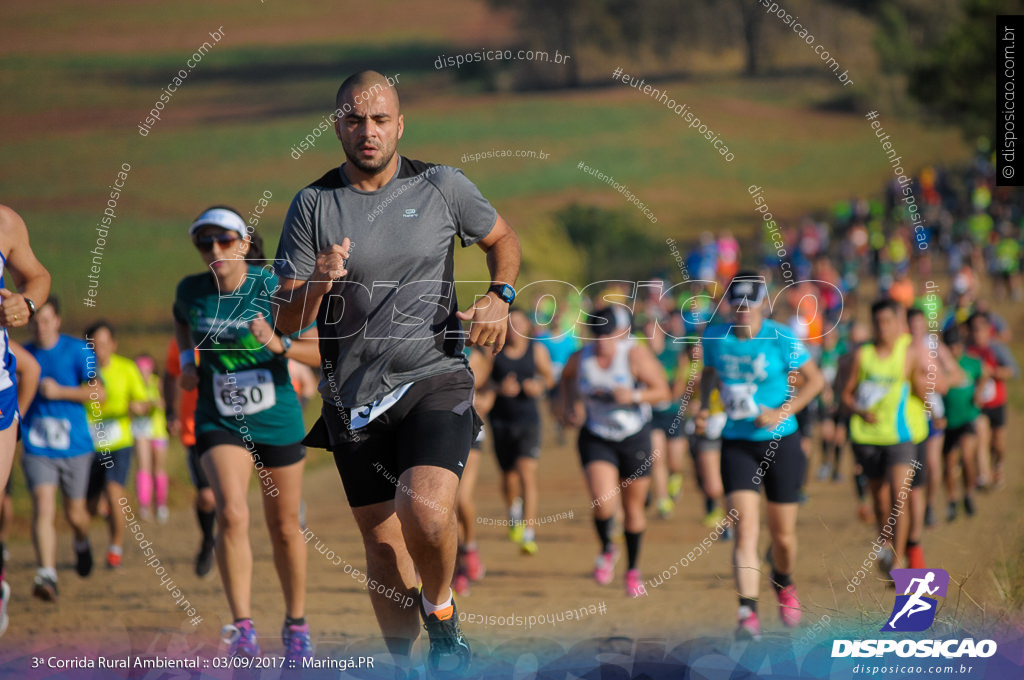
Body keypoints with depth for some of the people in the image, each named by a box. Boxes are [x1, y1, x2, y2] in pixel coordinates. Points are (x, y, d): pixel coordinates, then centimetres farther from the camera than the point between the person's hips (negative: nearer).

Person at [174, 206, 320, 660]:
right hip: (219, 423, 1)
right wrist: (187, 358, 3)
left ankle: (296, 624, 31)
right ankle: (242, 630, -21)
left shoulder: (274, 289, -14)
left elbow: (320, 351, -10)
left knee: (284, 527, 11)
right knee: (232, 514, -22)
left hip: (278, 422, -1)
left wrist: (279, 345, -27)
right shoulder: (191, 291, -5)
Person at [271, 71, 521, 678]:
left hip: (435, 381, -2)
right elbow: (286, 320, 1)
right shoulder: (313, 205, 2)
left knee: (427, 513, -25)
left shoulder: (443, 187, 1)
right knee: (383, 548, 6)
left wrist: (500, 297, 0)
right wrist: (317, 285, -20)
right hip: (355, 397, 2)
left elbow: (503, 239, 19)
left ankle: (441, 608, 6)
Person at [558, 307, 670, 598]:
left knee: (633, 507, 9)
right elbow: (567, 378, 18)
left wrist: (634, 396, -29)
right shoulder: (580, 359, -7)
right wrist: (570, 406, 5)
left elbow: (663, 391, -13)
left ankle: (633, 569, 29)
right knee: (603, 502, -19)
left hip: (635, 439, -1)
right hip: (596, 439, 1)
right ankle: (607, 549, 12)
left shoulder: (636, 355, -16)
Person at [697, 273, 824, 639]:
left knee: (783, 536, 8)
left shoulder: (780, 339, -12)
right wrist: (704, 406, 2)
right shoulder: (714, 336, -1)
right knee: (745, 530, -15)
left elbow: (815, 379, -4)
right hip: (737, 445, 1)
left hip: (781, 444, -1)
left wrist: (782, 412, -16)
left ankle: (783, 583, 42)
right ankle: (748, 613, -19)